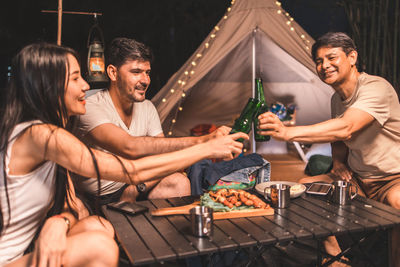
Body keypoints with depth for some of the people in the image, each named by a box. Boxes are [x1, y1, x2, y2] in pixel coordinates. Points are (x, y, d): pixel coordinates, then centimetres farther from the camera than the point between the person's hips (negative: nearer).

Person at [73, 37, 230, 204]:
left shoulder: (147, 108, 3)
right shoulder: (91, 108, -20)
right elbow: (130, 148, -37)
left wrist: (135, 190, -22)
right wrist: (199, 142, -41)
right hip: (95, 201, -6)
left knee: (178, 182, -19)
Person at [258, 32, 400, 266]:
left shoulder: (377, 88, -23)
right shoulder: (337, 99, 4)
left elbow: (345, 129, -41)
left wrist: (287, 132, -50)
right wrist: (339, 163, -4)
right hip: (356, 178, 8)